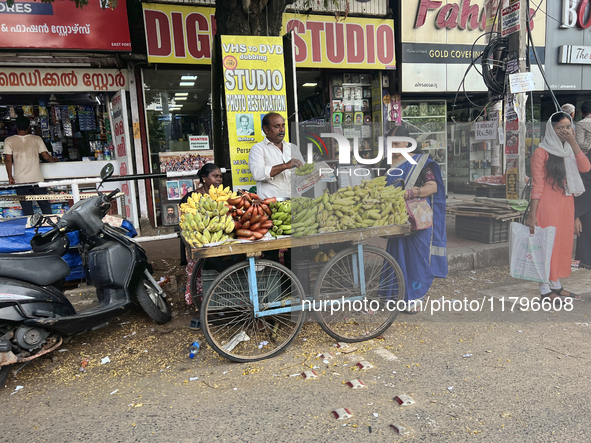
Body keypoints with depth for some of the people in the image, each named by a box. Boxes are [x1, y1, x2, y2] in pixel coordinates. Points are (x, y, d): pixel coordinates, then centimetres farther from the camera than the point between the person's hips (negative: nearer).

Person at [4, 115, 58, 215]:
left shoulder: (9, 141, 2)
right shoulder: (37, 139, 2)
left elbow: (8, 160, -3)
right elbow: (46, 157, -1)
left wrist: (10, 177, 3)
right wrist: (56, 160, 20)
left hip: (20, 181, 0)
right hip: (37, 179, 0)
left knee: (27, 210, 5)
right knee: (45, 207, 9)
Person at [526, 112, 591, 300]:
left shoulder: (569, 150, 12)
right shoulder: (542, 152, -8)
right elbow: (537, 185, -12)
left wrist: (573, 143, -11)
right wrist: (532, 214, -16)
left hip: (566, 203, 7)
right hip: (548, 204, -7)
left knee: (563, 243, 11)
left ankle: (556, 285, 23)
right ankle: (545, 290, 5)